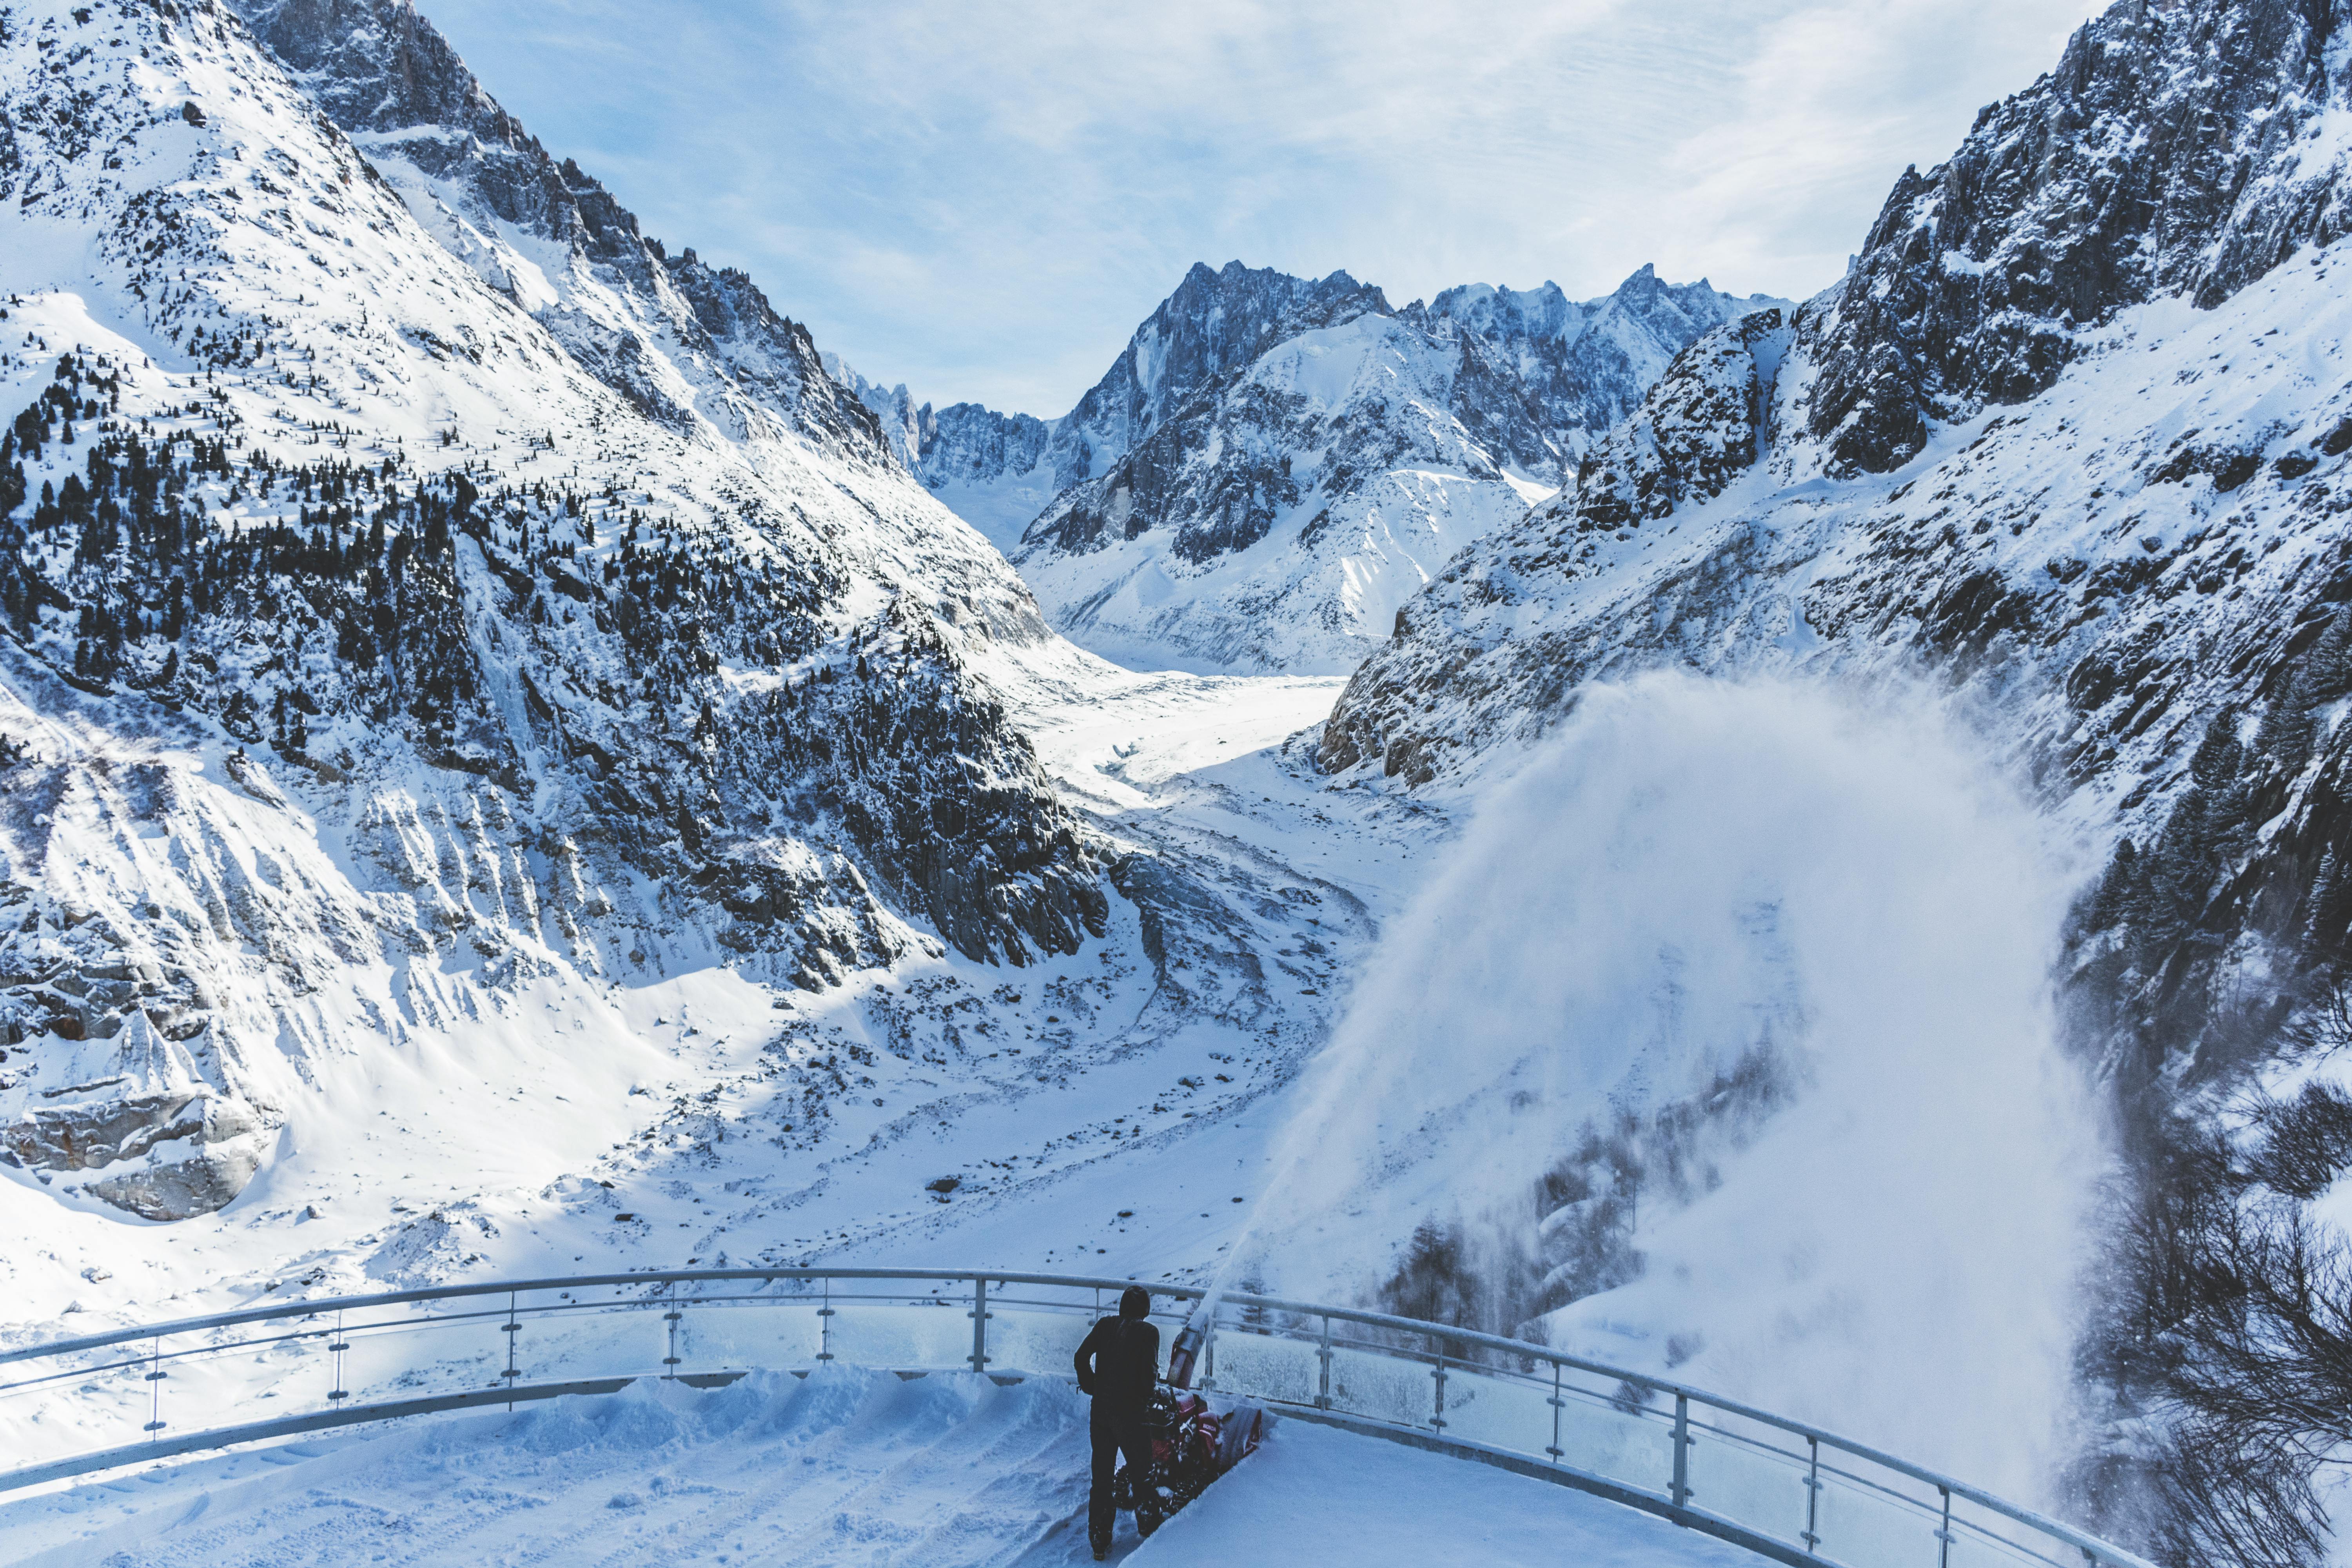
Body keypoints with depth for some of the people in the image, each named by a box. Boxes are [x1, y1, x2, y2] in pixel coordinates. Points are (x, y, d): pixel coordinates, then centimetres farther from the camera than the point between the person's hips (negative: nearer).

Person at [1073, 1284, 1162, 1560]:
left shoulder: (1105, 1326, 3)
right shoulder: (1148, 1332, -9)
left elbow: (1081, 1357, 0)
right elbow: (1149, 1372, -16)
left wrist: (1091, 1386, 12)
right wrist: (1146, 1394, 4)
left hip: (1101, 1410, 4)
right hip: (1132, 1413, -4)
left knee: (1101, 1477, 12)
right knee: (1142, 1476, 11)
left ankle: (1099, 1542, 15)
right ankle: (1150, 1536, 18)